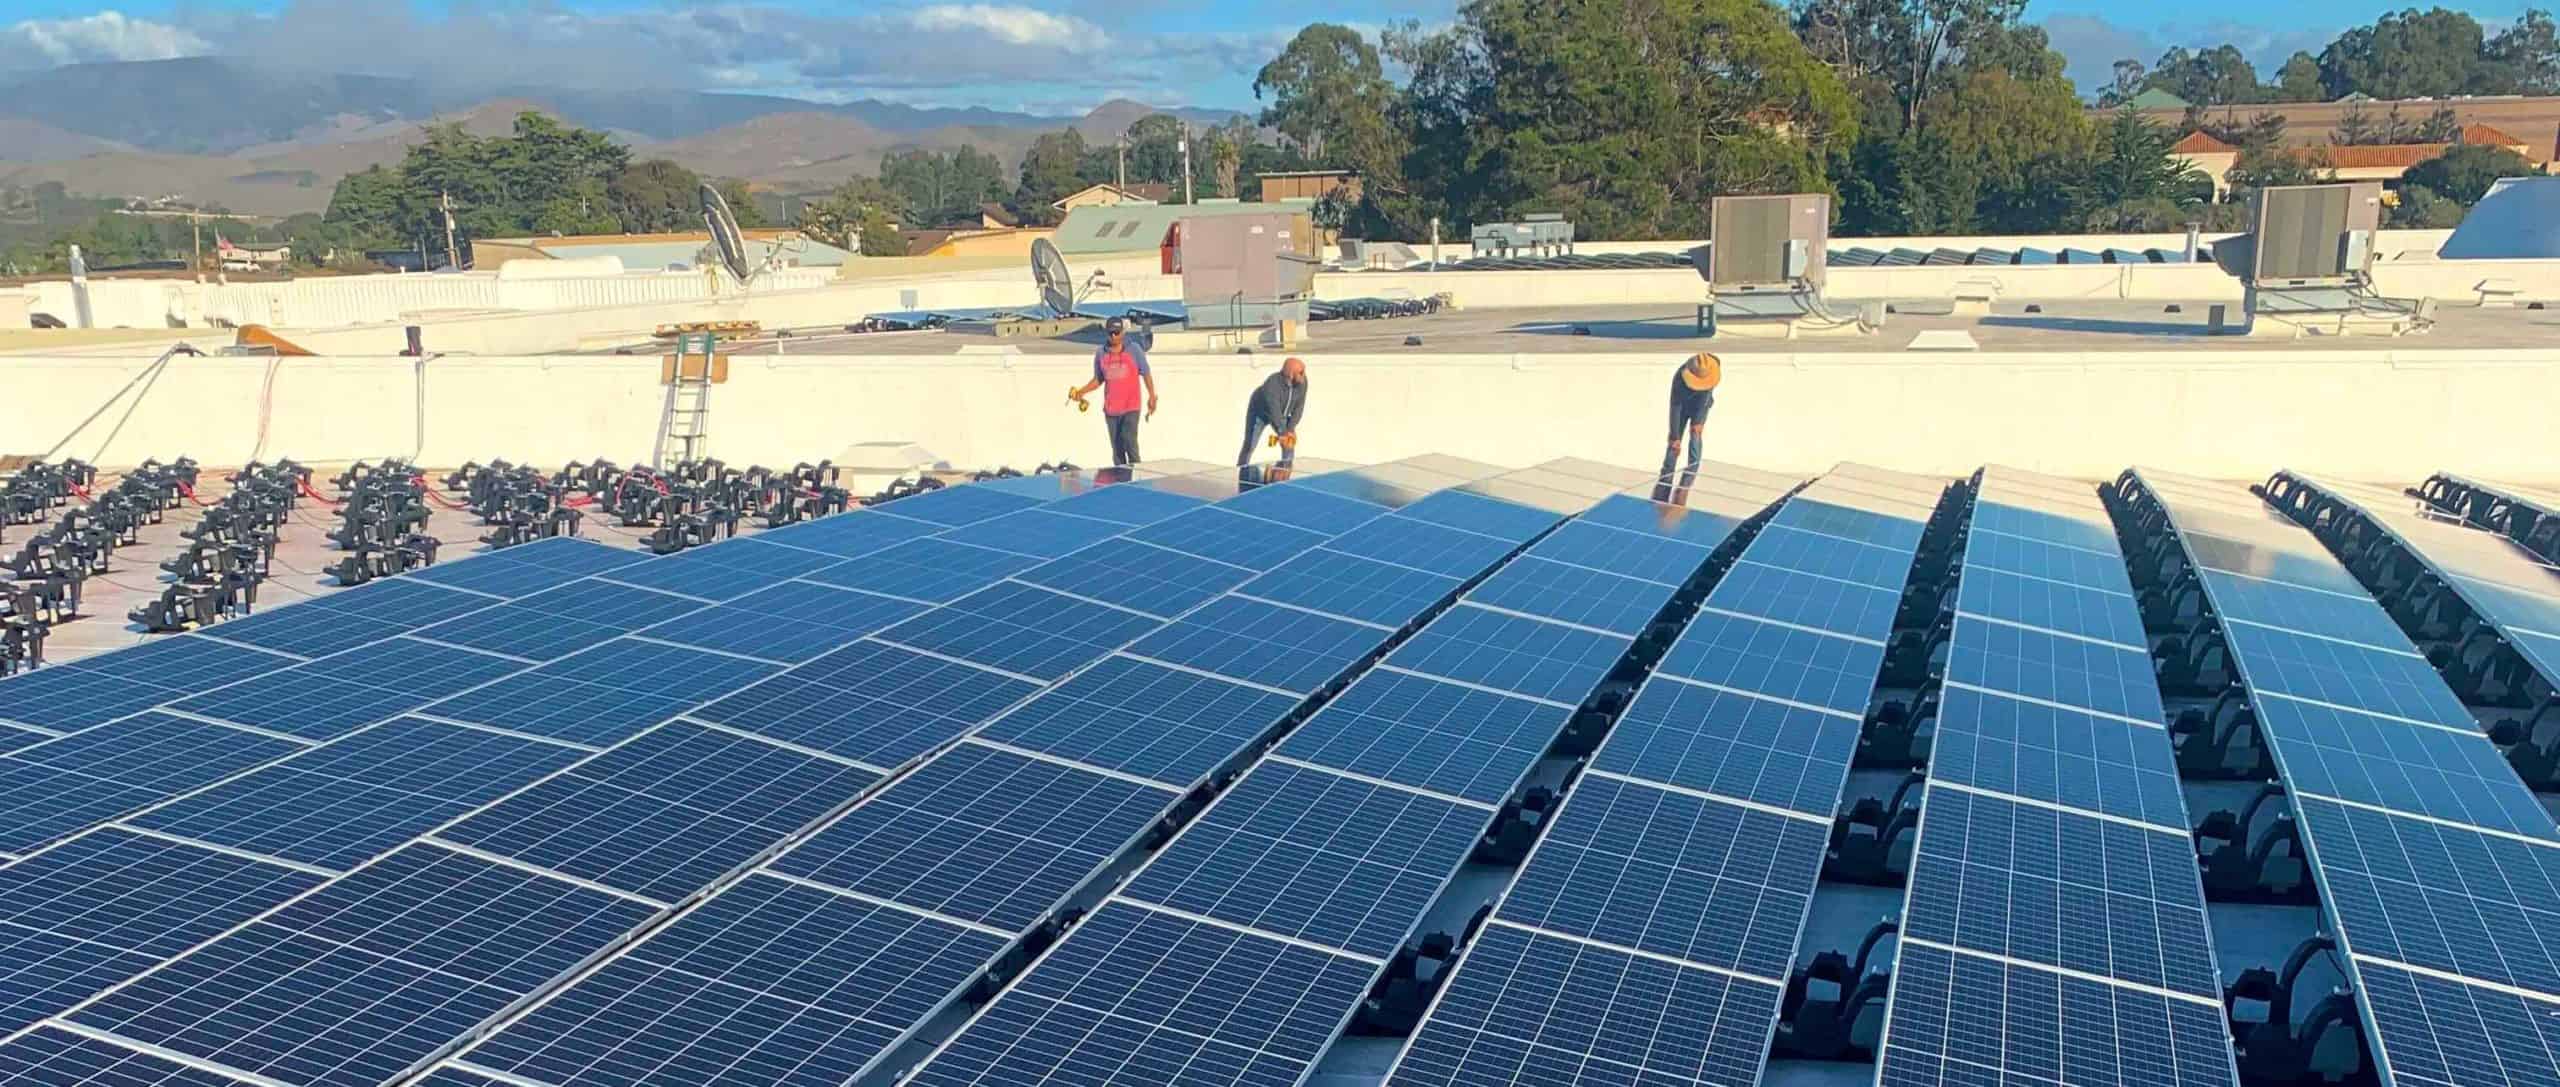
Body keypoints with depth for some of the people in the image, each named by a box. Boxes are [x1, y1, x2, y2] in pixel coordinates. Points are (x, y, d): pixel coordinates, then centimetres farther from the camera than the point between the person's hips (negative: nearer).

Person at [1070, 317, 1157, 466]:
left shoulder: (1134, 350, -1)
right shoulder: (1101, 354, 6)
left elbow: (1146, 375, 3)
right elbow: (1098, 380, 16)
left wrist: (1152, 397, -6)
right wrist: (1081, 391, 3)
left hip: (1130, 408, -3)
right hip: (1110, 409, 3)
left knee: (1129, 442, -19)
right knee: (1117, 449, 6)